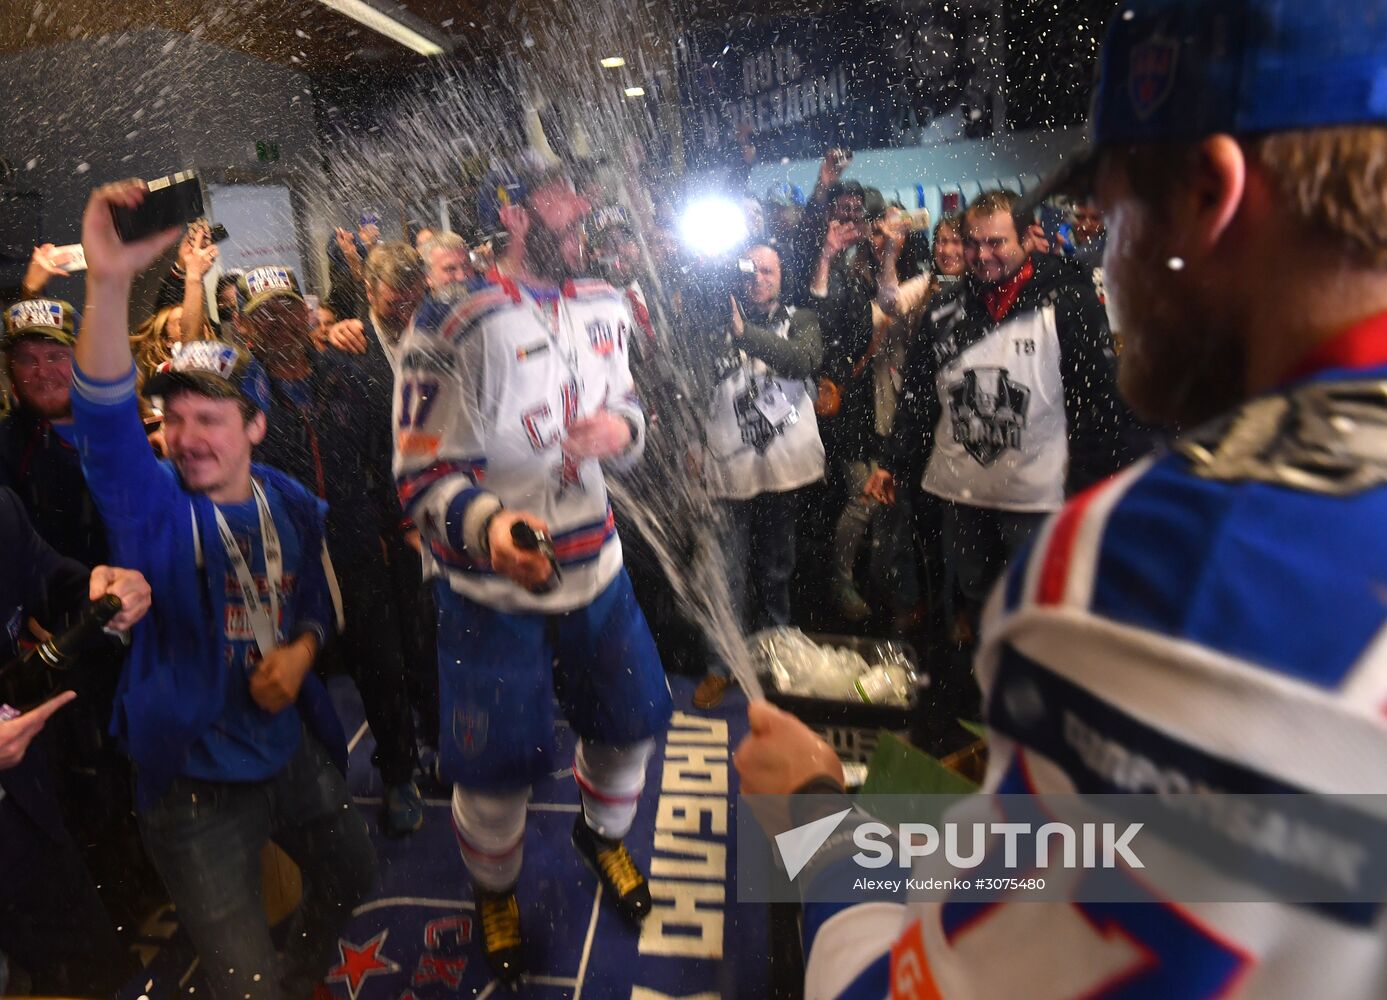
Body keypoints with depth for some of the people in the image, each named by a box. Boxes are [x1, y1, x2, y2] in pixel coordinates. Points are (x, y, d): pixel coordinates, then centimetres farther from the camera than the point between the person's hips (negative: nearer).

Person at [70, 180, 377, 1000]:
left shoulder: (294, 504, -3)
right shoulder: (151, 507, -15)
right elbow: (106, 423, -35)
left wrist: (301, 650, -13)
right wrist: (110, 284, -48)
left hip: (293, 743, 5)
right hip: (195, 778, -4)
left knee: (352, 876, 27)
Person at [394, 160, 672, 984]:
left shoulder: (603, 307, 4)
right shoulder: (453, 322, -15)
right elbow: (424, 475, -16)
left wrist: (622, 426, -11)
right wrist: (488, 528, -35)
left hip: (595, 563, 6)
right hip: (492, 586, -5)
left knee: (632, 720, 15)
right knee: (497, 768, 5)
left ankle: (603, 835, 50)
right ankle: (496, 893, 40)